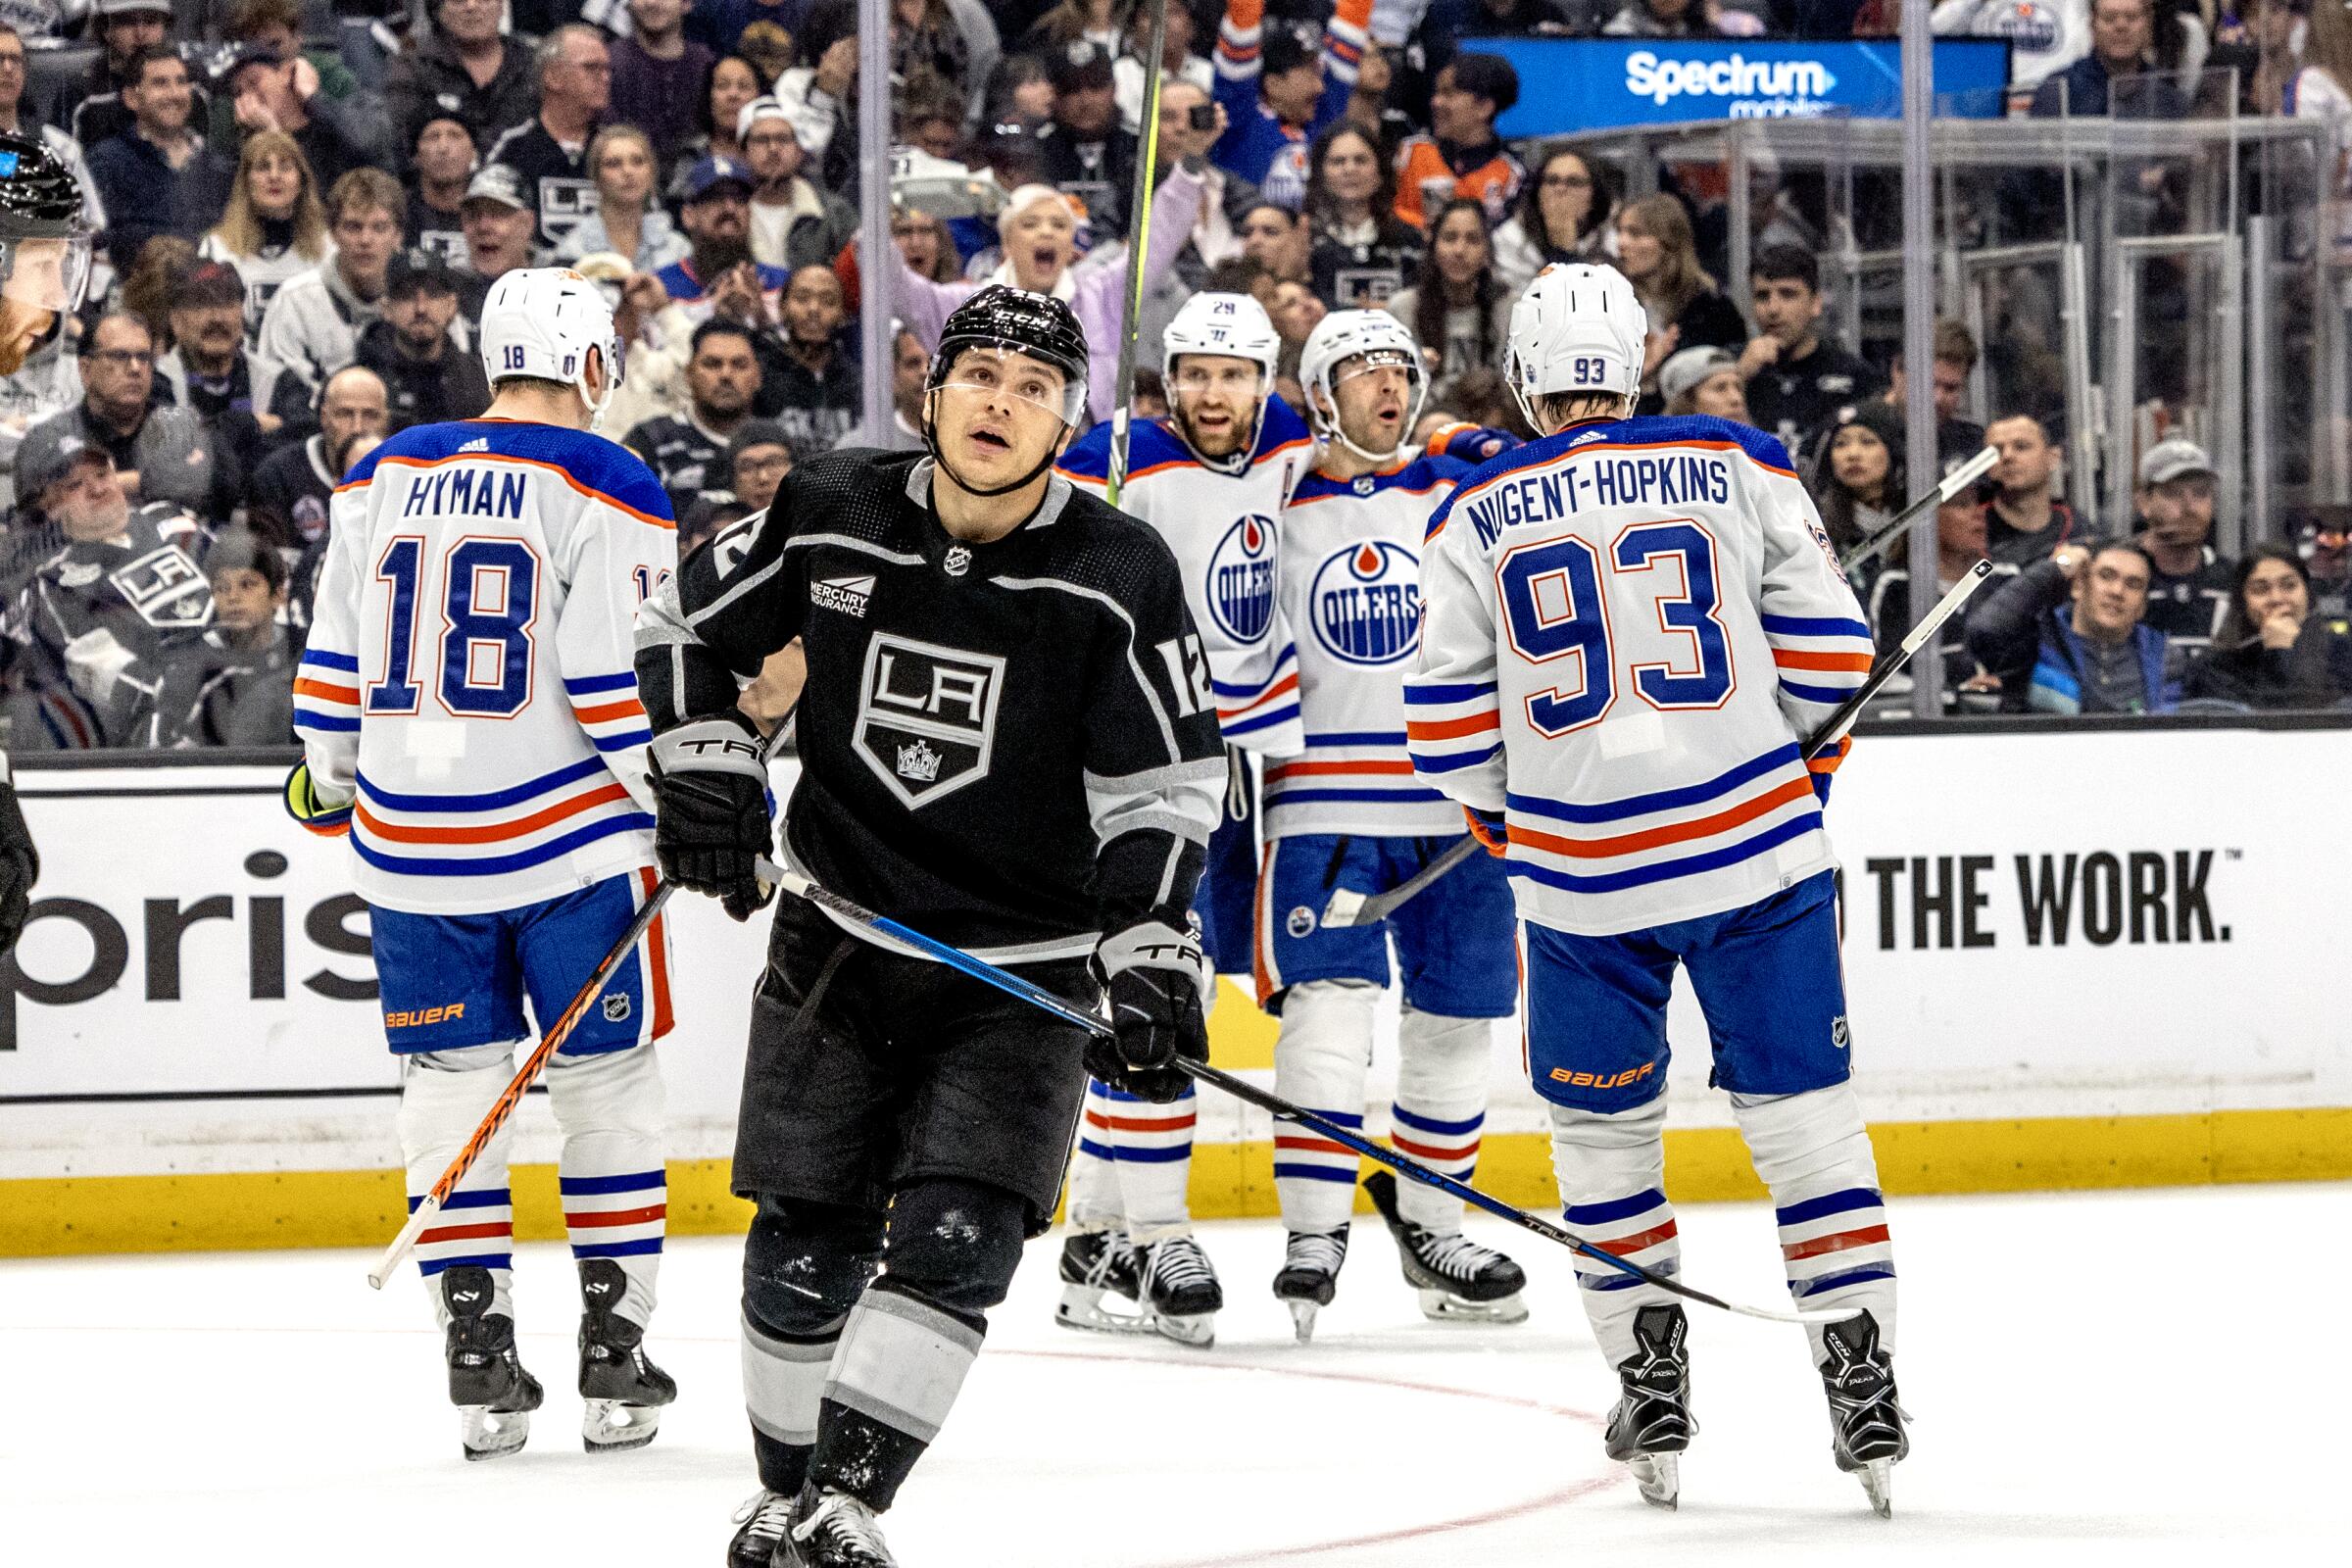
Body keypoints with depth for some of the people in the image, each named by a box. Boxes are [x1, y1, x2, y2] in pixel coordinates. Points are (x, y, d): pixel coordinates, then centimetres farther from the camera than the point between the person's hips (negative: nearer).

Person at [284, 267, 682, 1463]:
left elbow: (332, 660, 10)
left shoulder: (384, 477, 6)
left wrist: (326, 779, 26)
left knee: (450, 1088, 10)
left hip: (410, 838, 4)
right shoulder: (601, 489, -8)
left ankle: (479, 1365, 7)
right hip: (569, 838, -3)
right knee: (607, 1082, 8)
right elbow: (619, 683, -13)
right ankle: (612, 1363, 7)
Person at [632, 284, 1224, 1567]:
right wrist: (706, 770, -1)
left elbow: (1162, 788, -9)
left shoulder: (1118, 580, -11)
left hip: (1021, 977, -2)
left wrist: (1149, 956, -18)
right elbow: (686, 622, 11)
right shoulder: (828, 521, -5)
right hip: (837, 942, 2)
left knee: (956, 1240, -15)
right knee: (807, 1237, 5)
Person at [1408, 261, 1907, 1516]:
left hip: (1581, 871, 0)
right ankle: (1862, 1385, 2)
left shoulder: (1477, 518, 2)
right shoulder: (1737, 470, 1)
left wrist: (1501, 815, 23)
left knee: (1602, 1127, 16)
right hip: (1756, 846, 0)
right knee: (1802, 1107, 6)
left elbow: (1448, 720, 4)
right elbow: (1825, 648, 2)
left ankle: (1649, 1386, 14)